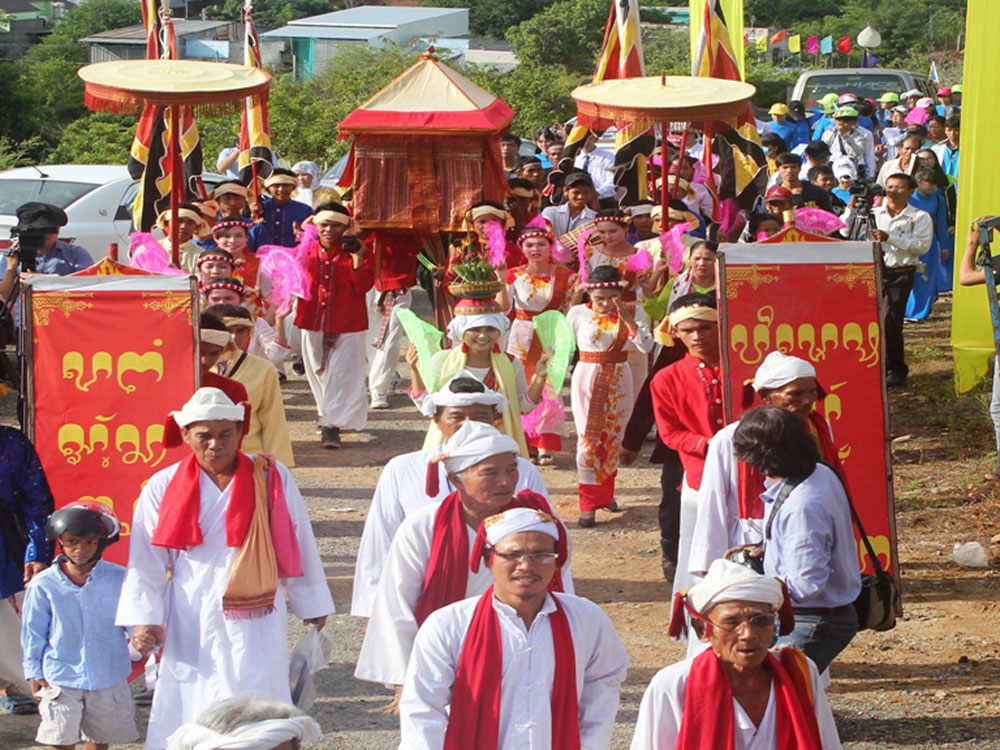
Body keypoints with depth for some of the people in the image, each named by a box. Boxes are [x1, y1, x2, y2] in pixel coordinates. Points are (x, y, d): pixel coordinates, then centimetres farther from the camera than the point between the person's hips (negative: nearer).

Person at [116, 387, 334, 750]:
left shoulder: (273, 480, 2)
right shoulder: (163, 488, 3)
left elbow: (299, 546, 11)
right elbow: (145, 562, 6)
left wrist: (313, 608, 17)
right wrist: (143, 619, -4)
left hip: (255, 628, -1)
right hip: (189, 630, 1)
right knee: (186, 717, 0)